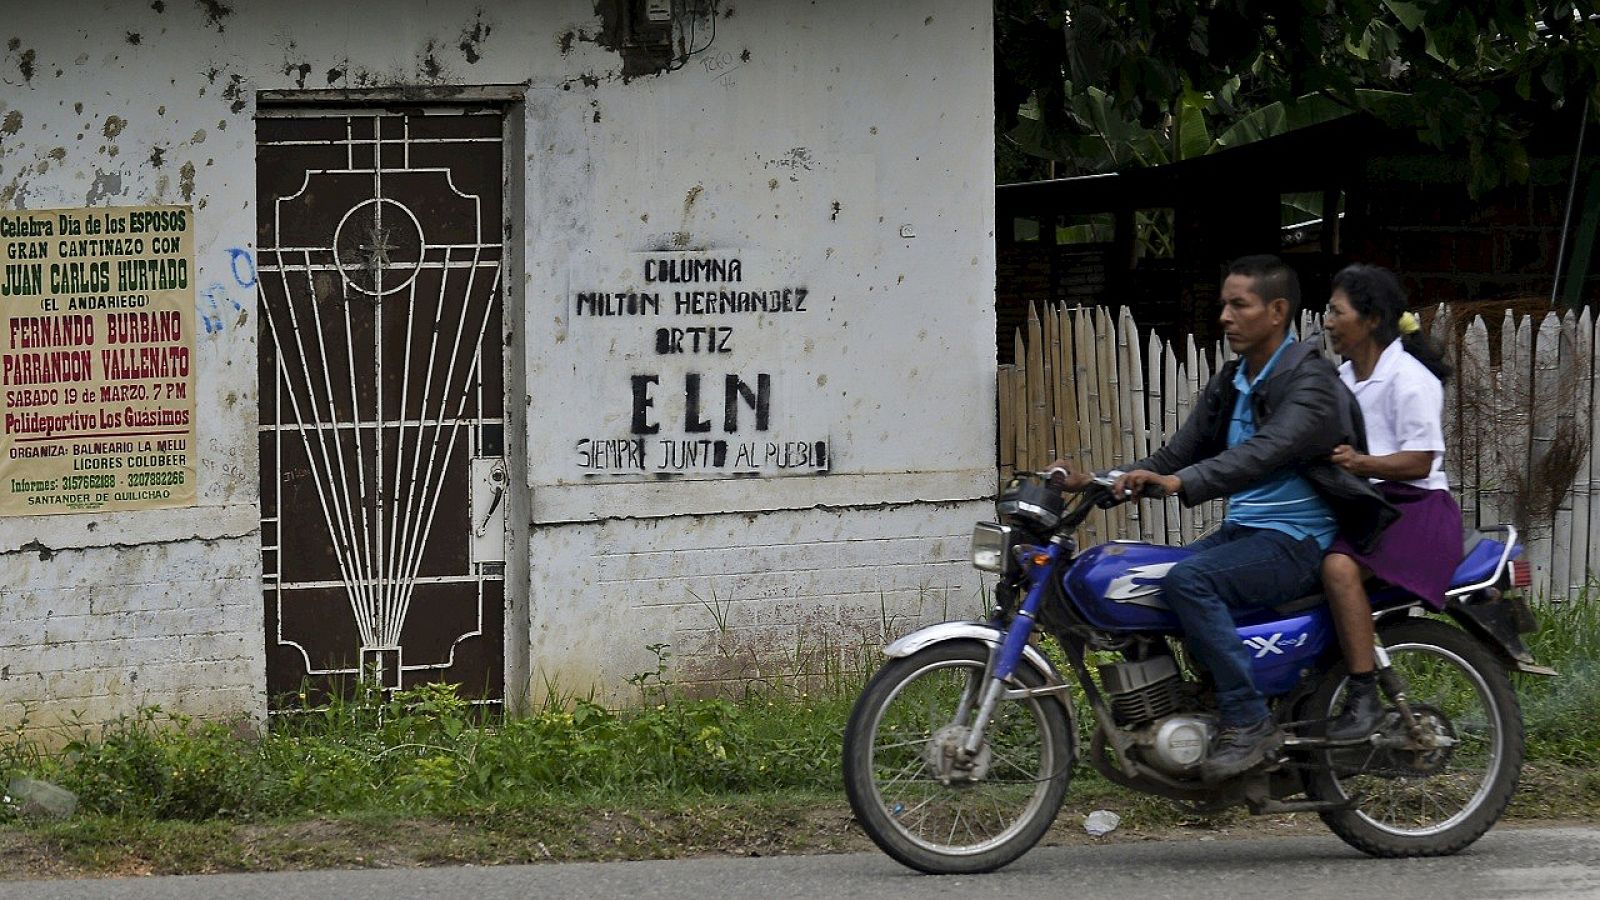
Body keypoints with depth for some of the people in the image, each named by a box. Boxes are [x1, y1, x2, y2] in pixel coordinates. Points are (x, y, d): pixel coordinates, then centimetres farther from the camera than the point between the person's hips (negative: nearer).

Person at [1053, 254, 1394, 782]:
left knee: (1187, 580, -30)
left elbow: (1265, 453, -29)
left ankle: (1248, 723, -27)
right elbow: (1178, 457, 15)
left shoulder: (1310, 382, -12)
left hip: (1296, 541, -9)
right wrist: (1098, 483, 0)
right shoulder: (1229, 384, 15)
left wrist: (1179, 483, -43)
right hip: (1240, 530, 9)